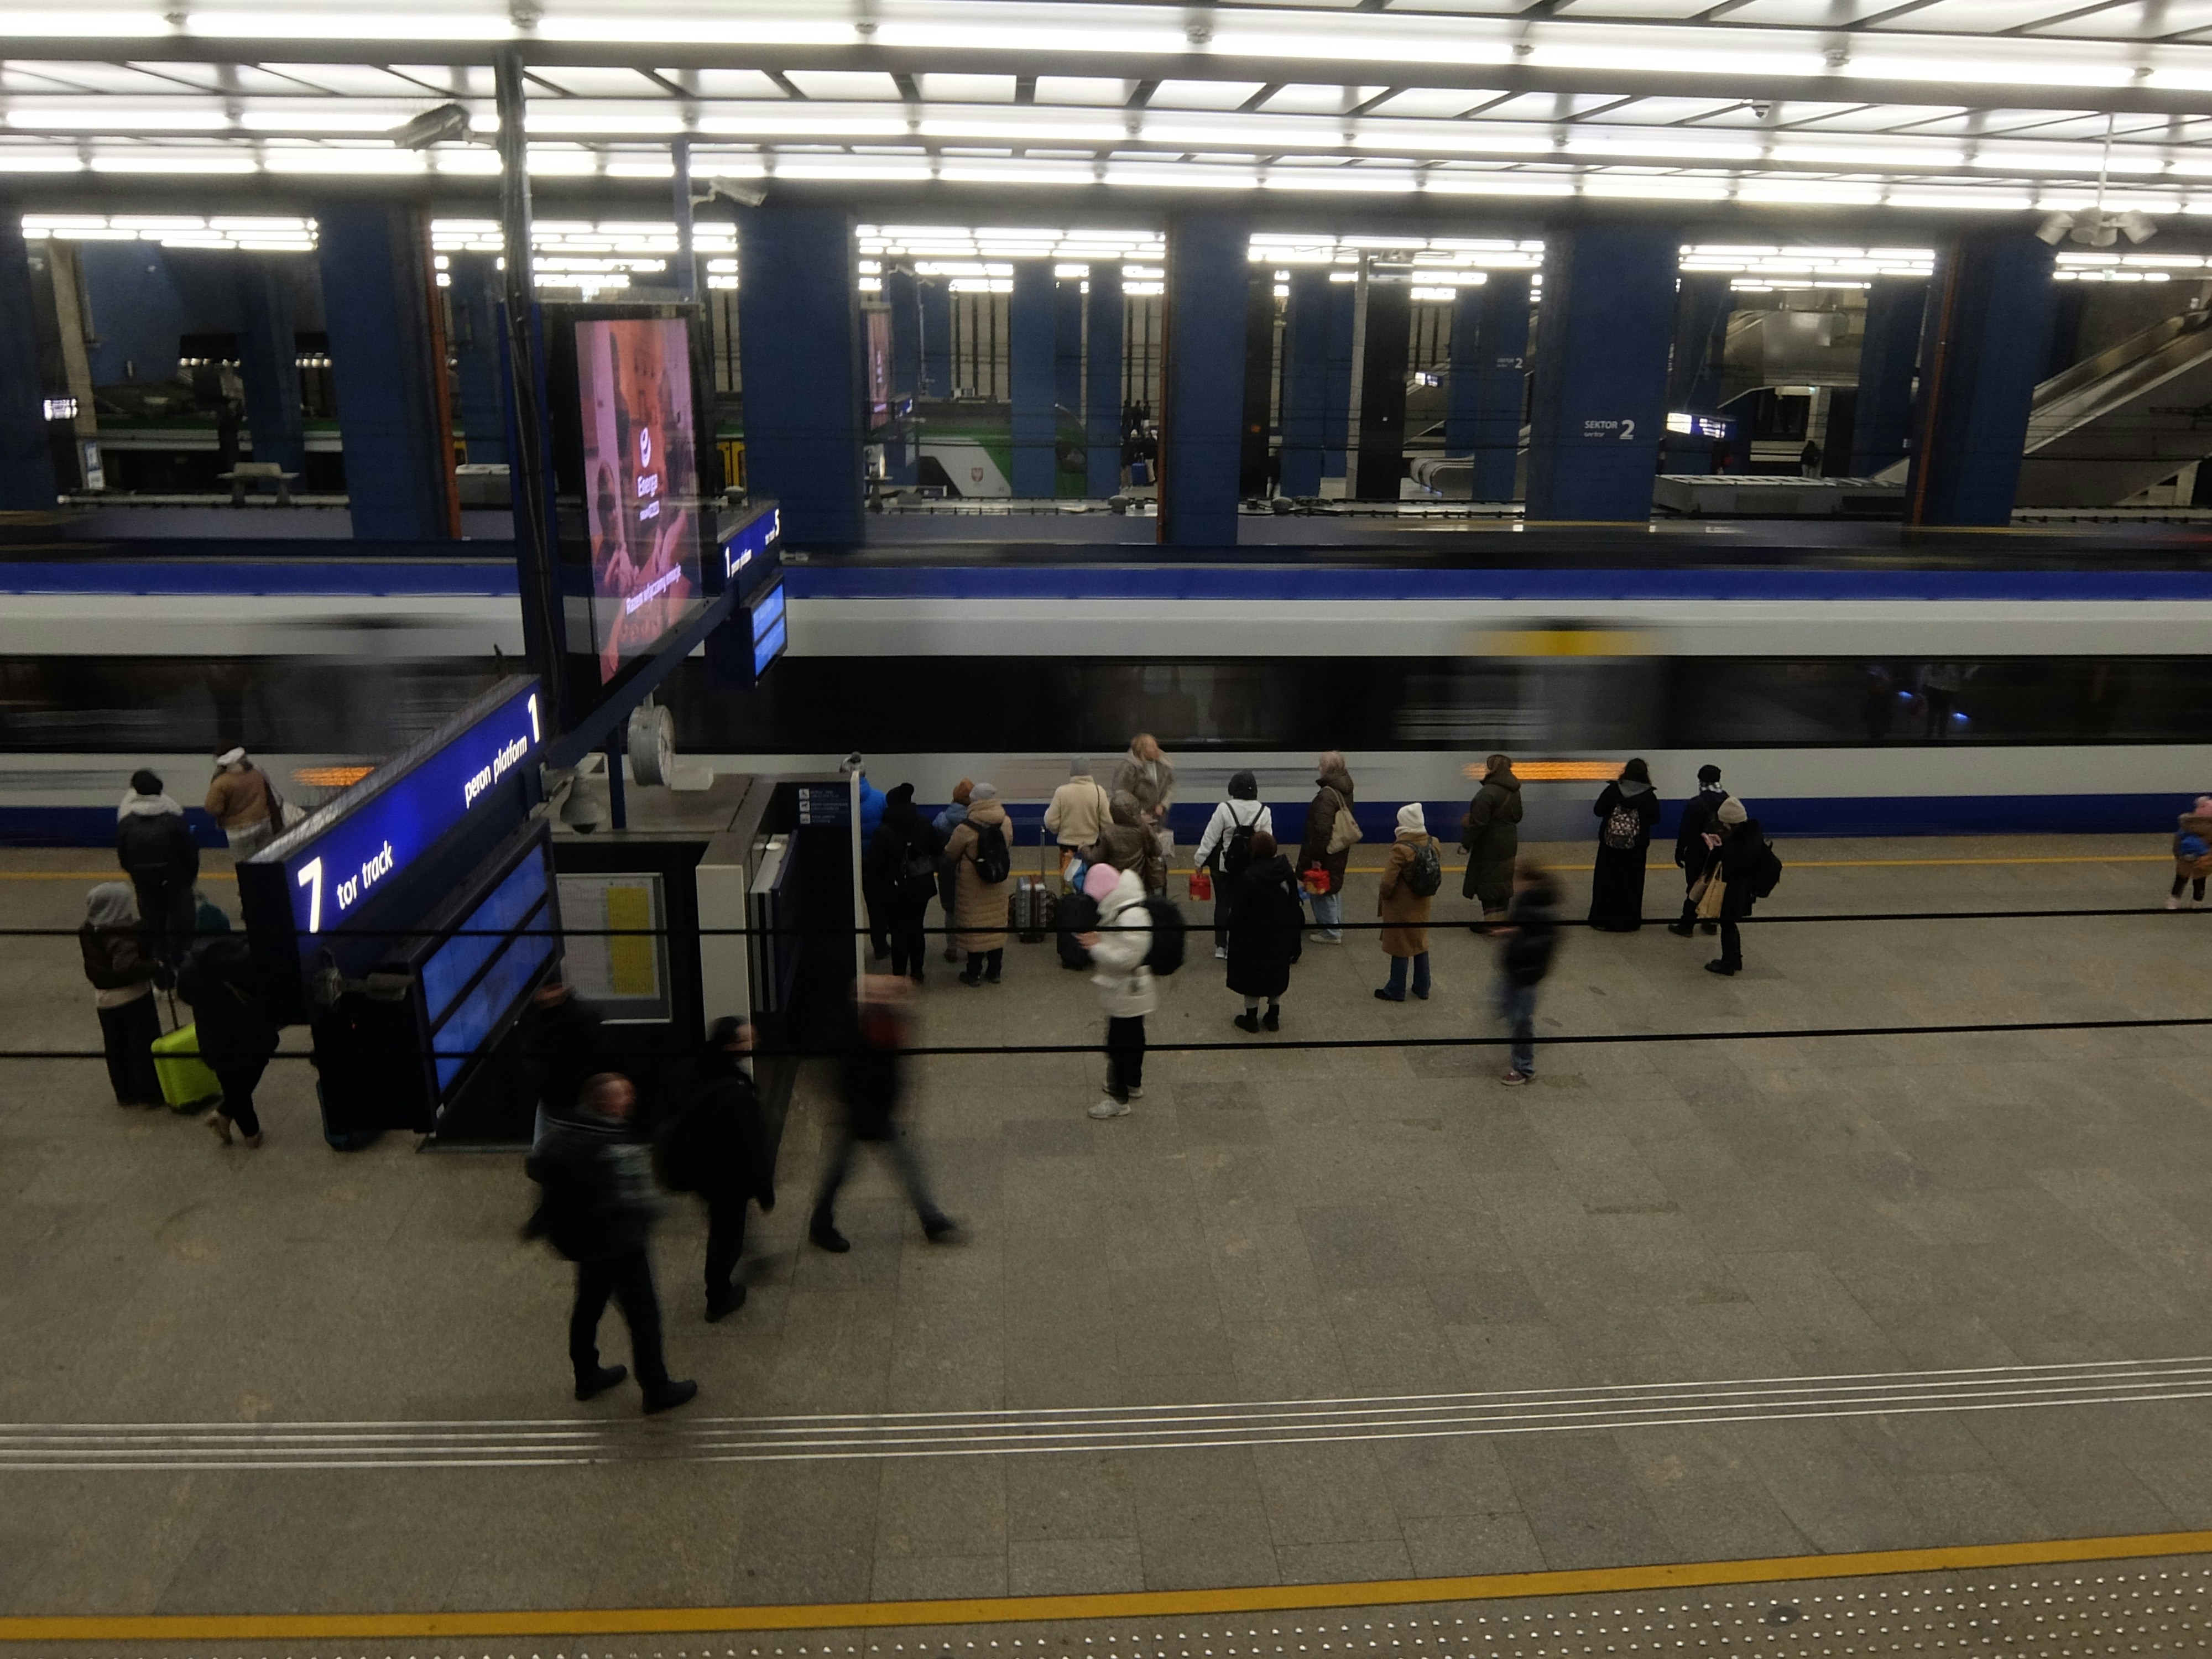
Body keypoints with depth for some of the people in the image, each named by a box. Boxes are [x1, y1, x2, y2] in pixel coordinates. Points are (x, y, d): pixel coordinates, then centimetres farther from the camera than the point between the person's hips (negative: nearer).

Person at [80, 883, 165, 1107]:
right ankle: (150, 1093, 10)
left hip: (103, 996, 8)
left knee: (116, 1047, 16)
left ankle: (125, 1093, 27)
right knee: (145, 1046, 4)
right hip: (133, 995, -8)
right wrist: (156, 967, -25)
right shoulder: (123, 936, -25)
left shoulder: (89, 932, 2)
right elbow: (127, 966, -35)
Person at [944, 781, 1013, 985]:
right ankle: (995, 971, 22)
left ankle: (974, 973, 12)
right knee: (996, 925, 14)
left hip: (972, 886, -4)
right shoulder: (1006, 824, -5)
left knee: (975, 927, 5)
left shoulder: (966, 828, -20)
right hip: (997, 885, 4)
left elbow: (950, 853, -8)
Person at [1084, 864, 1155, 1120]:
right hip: (1127, 992, 10)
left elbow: (1127, 957, -30)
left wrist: (1096, 947, -23)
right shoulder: (1119, 909, 4)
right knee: (1133, 1038, 24)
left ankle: (1119, 1099, 10)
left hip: (1127, 994, -10)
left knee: (1119, 1044, -1)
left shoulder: (1132, 917, -29)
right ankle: (1134, 1084, 41)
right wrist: (1098, 941, -1)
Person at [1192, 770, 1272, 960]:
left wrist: (1199, 860, 1)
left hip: (1223, 865, -1)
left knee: (1222, 904, 10)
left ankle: (1221, 946, 14)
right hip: (1249, 867, 2)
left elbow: (1210, 837, -10)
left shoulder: (1224, 809, -14)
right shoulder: (1263, 812, -7)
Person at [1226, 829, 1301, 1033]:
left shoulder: (1248, 877, -23)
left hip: (1253, 938, -4)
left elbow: (1238, 913, -17)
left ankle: (1251, 1017, 20)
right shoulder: (1286, 873, -8)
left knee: (1251, 975, 11)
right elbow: (1294, 906, 2)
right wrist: (1294, 938, 13)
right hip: (1280, 938, 5)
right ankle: (1273, 1016, 25)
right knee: (1277, 974, 18)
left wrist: (1235, 939, -3)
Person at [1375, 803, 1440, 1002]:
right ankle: (1422, 988, 30)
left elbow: (1388, 882, -25)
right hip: (1422, 905, 6)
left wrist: (1383, 897, -5)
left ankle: (1396, 991, 20)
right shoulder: (1433, 843, -7)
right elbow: (1438, 873, 5)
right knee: (1421, 943, 20)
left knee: (1400, 948, 7)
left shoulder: (1401, 849, -28)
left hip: (1401, 907, -6)